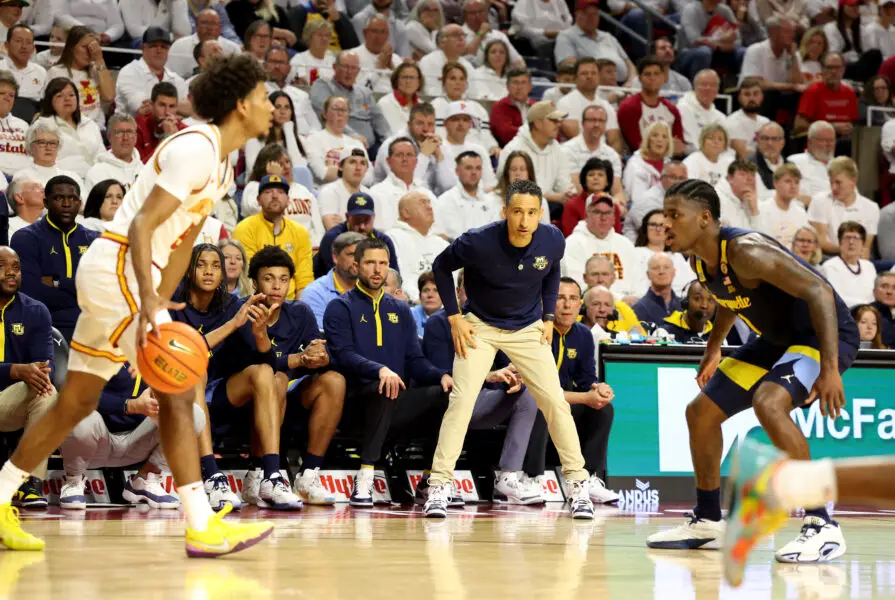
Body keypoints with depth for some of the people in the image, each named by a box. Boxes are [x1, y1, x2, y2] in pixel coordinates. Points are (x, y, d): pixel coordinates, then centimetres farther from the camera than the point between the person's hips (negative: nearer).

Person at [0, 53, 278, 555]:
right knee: (179, 391, -13)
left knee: (76, 403, 14)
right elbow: (141, 225, -24)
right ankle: (203, 528, -13)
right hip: (118, 266, -10)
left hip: (116, 274, 10)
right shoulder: (196, 150, -17)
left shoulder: (222, 162, 14)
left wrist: (160, 303, 20)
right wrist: (148, 302, -34)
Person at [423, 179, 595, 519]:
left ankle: (577, 482, 7)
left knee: (555, 401, -5)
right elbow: (441, 267, -7)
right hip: (480, 326, -2)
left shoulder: (553, 242, -16)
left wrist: (548, 317, 4)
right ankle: (439, 484, -8)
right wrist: (454, 318, -9)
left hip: (528, 329, 2)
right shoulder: (478, 242, -26)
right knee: (462, 399, -15)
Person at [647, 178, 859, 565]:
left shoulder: (745, 250, -29)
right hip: (778, 339, 10)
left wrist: (830, 369, -38)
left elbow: (818, 290, -33)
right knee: (701, 413, 12)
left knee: (768, 403, -35)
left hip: (825, 334, -10)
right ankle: (707, 523, 28)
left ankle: (822, 526, -28)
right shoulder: (700, 261, -1)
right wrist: (714, 348, 25)